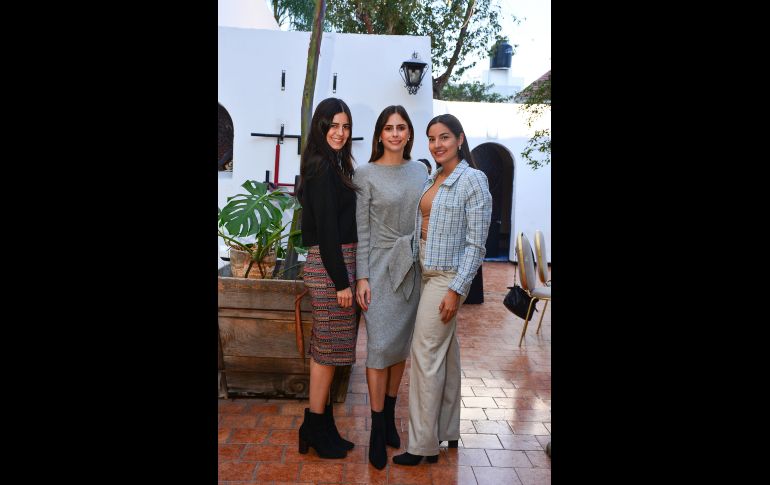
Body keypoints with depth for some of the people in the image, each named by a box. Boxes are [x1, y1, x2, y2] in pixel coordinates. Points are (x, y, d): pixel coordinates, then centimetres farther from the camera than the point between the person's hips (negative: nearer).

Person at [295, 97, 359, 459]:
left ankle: (317, 426, 26)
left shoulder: (332, 166, 16)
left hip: (336, 262, 10)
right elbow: (326, 229, -19)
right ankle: (317, 429, 14)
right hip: (329, 265, -10)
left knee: (325, 348, 14)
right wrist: (341, 281, -18)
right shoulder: (323, 168, -14)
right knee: (329, 348, 0)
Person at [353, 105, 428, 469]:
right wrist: (362, 276, -11)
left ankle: (390, 415, 27)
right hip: (381, 267, -4)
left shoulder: (419, 171, 9)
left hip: (412, 268, 5)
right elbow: (361, 230, -7)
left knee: (401, 345, 12)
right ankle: (378, 429, 9)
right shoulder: (366, 174, -4)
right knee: (380, 347, -4)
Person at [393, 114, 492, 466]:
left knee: (426, 355, -5)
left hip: (448, 277, -7)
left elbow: (476, 243, -14)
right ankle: (447, 430, 28)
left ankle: (424, 445, 7)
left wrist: (456, 289, -18)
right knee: (445, 353, 15)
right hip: (427, 274, 7)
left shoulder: (473, 180, -11)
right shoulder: (431, 180, 11)